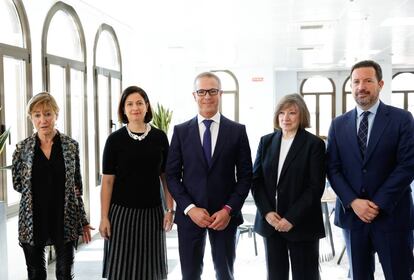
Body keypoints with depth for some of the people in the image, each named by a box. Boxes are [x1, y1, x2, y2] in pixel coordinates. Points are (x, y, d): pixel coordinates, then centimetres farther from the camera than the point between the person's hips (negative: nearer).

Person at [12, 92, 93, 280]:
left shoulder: (71, 146, -2)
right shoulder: (23, 148, -2)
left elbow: (77, 186, 4)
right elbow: (17, 184, 4)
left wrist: (83, 220, 4)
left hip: (65, 220, 0)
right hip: (33, 221, 1)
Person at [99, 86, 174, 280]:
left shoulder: (159, 137, 2)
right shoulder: (115, 139, -3)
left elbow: (166, 176, 6)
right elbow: (107, 180, -3)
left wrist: (170, 209, 0)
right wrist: (104, 217, -7)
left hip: (152, 212, 2)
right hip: (122, 212, -1)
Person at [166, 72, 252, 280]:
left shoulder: (237, 131, 1)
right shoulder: (181, 131, 3)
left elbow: (245, 176, 0)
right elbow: (172, 175, 1)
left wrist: (229, 210, -10)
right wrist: (189, 208, -10)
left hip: (225, 215, 0)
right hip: (189, 215, 1)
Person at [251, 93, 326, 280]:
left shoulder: (314, 144, -3)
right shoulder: (266, 141, 8)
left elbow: (316, 187, -9)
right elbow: (256, 179, 6)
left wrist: (291, 218, -14)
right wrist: (267, 212, -7)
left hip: (301, 223, -3)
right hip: (270, 221, 3)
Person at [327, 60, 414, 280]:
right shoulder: (339, 124, 8)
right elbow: (332, 168, 3)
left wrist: (378, 204, -14)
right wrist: (353, 202, -11)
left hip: (392, 215, -3)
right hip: (352, 215, 3)